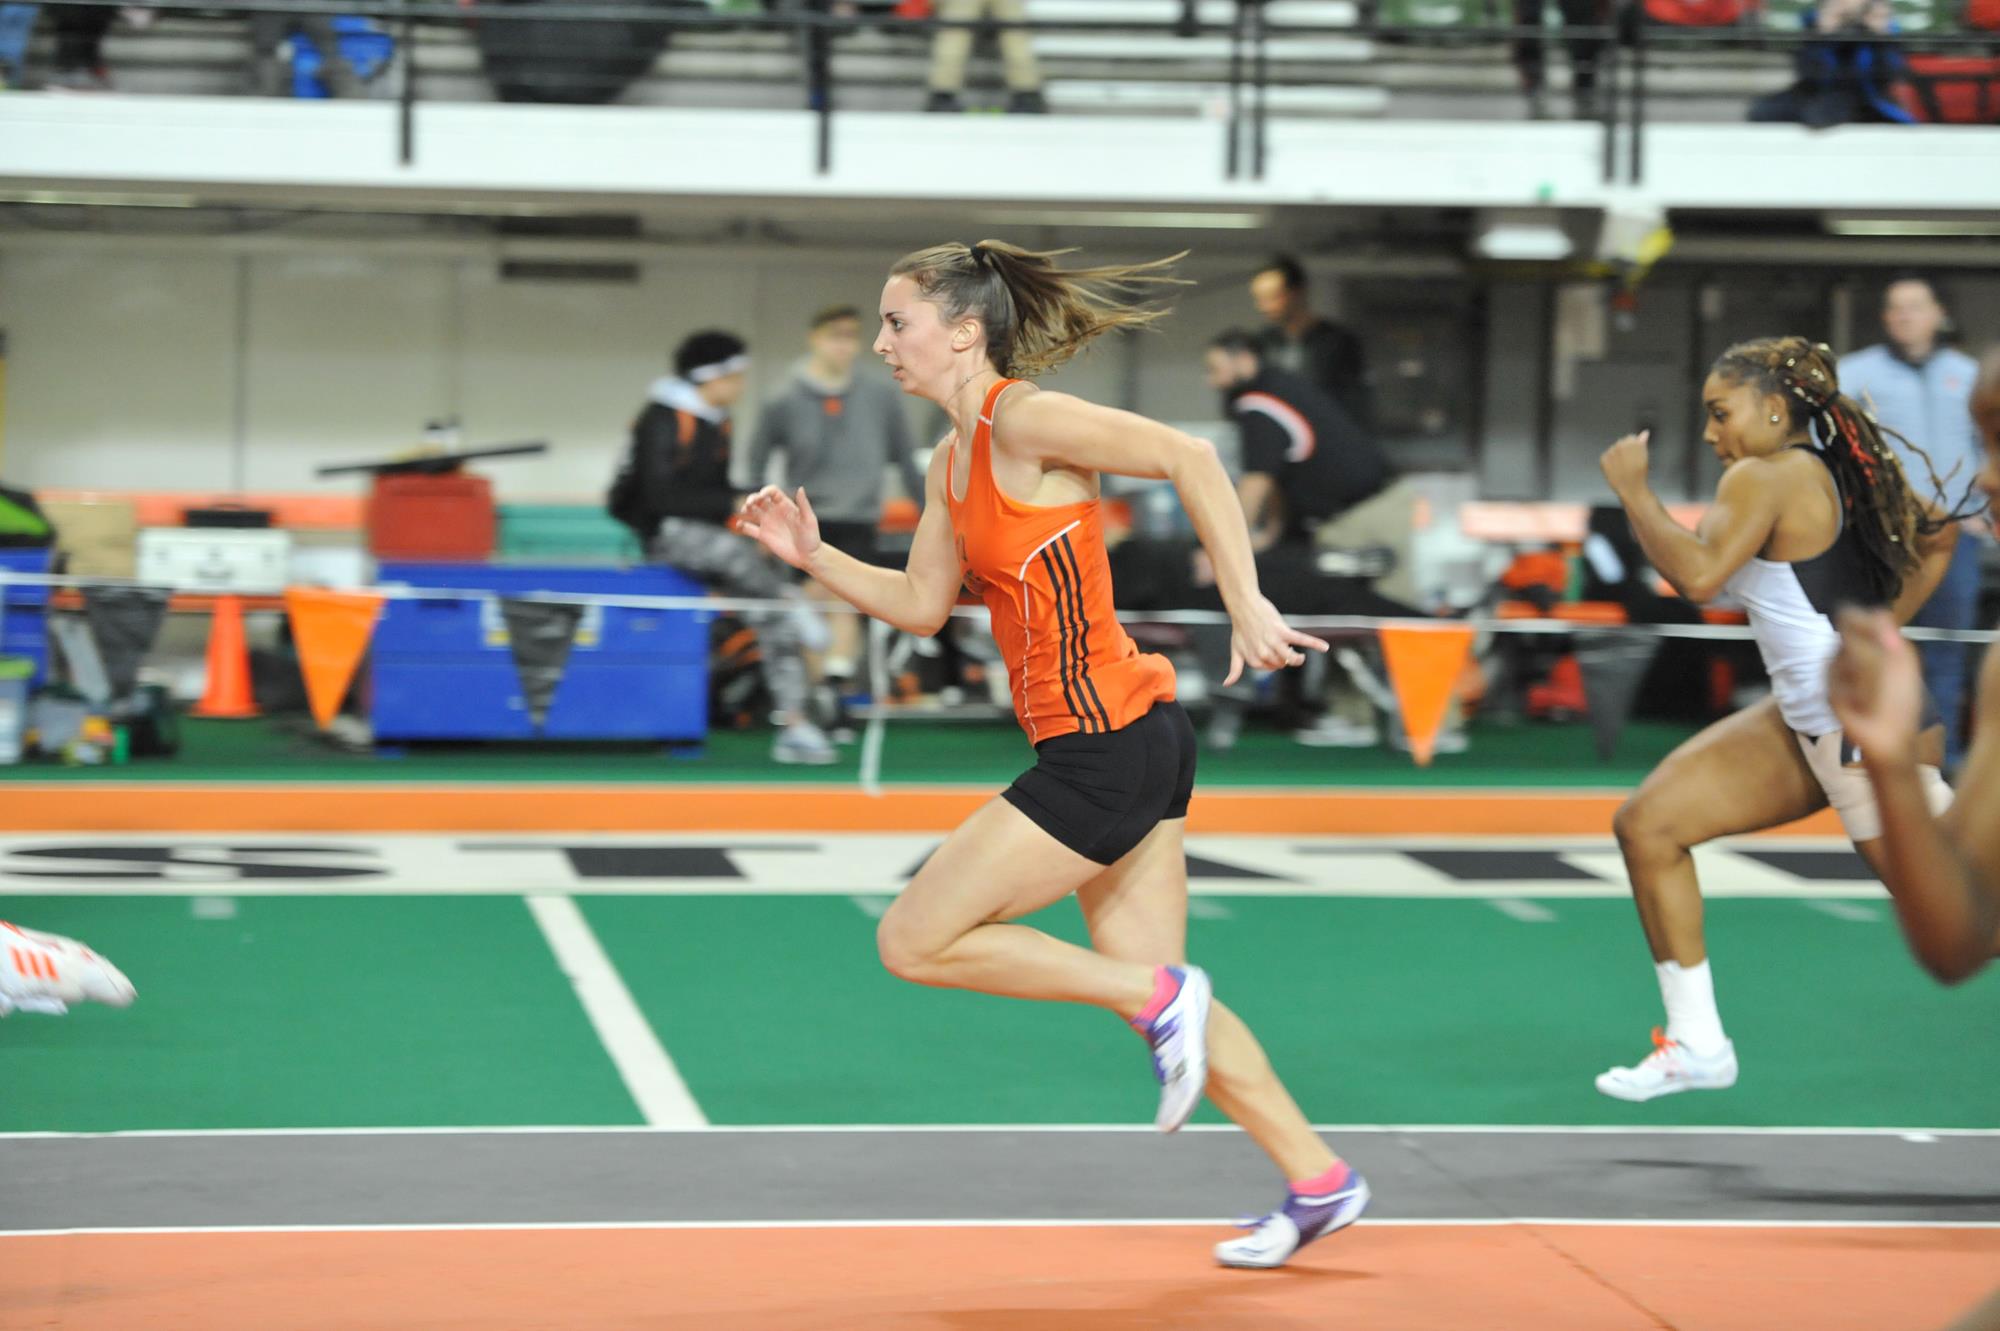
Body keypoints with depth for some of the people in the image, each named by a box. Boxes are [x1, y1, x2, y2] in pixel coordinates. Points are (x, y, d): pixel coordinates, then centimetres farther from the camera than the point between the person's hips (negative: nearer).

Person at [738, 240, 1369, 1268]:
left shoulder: (1021, 420, -14)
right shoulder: (953, 461, 14)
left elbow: (1187, 458, -19)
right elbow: (921, 604, 20)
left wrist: (1246, 606, -21)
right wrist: (811, 556, 8)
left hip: (1109, 748, -10)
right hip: (1116, 754, 10)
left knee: (914, 941, -4)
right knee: (1149, 984, 14)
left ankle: (1157, 994, 0)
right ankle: (1318, 1182, 20)